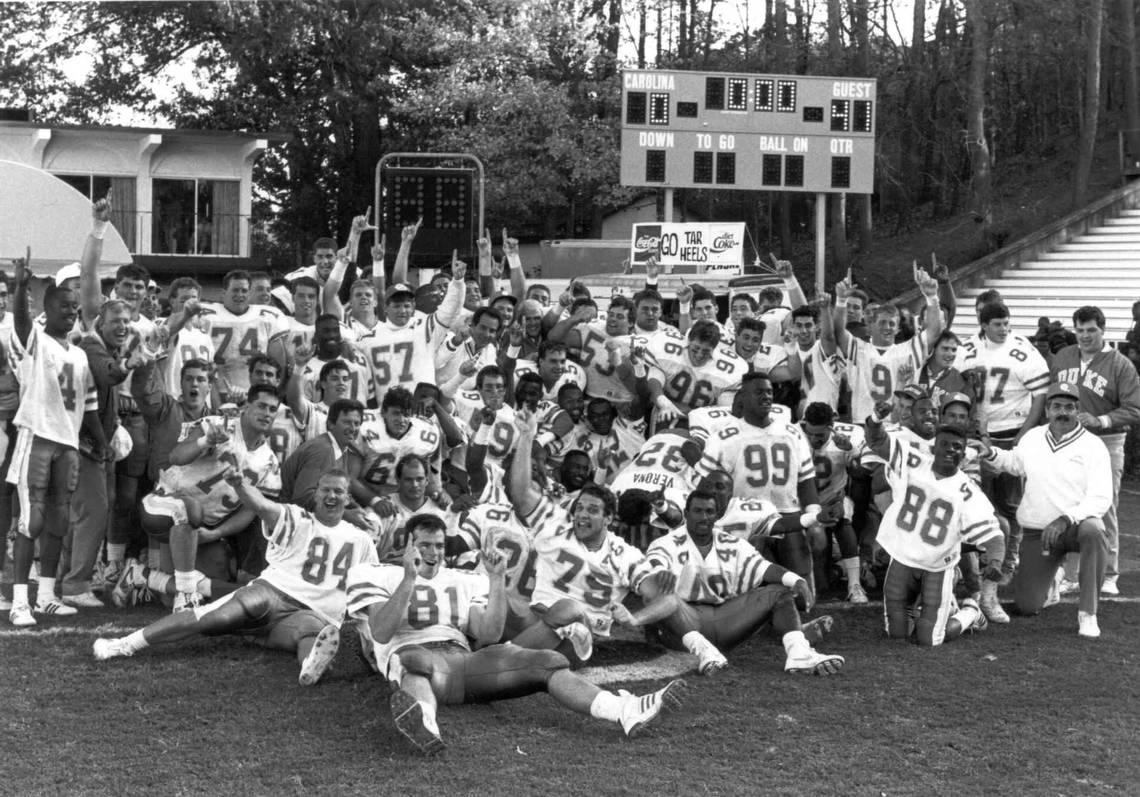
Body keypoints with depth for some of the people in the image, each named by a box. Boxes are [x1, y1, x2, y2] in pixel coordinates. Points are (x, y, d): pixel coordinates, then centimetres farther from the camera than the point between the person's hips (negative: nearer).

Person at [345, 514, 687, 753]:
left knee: (548, 663, -16)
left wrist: (496, 581, 5)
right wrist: (409, 579, -11)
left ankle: (624, 711, -35)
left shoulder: (463, 582, 27)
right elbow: (381, 634, -4)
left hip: (461, 660, 5)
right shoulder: (377, 576, 14)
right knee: (420, 661, -44)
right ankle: (423, 721, -80)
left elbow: (488, 636, 13)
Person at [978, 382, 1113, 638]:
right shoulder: (1032, 438, 4)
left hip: (1077, 524, -3)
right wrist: (991, 454, 6)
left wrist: (1066, 519, -30)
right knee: (1027, 606, -4)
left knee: (1093, 530, -41)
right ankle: (1044, 575, 36)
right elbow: (1014, 462, 27)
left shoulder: (1093, 446, -9)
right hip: (1037, 532, 3)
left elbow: (1101, 500, -17)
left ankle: (1088, 614, -28)